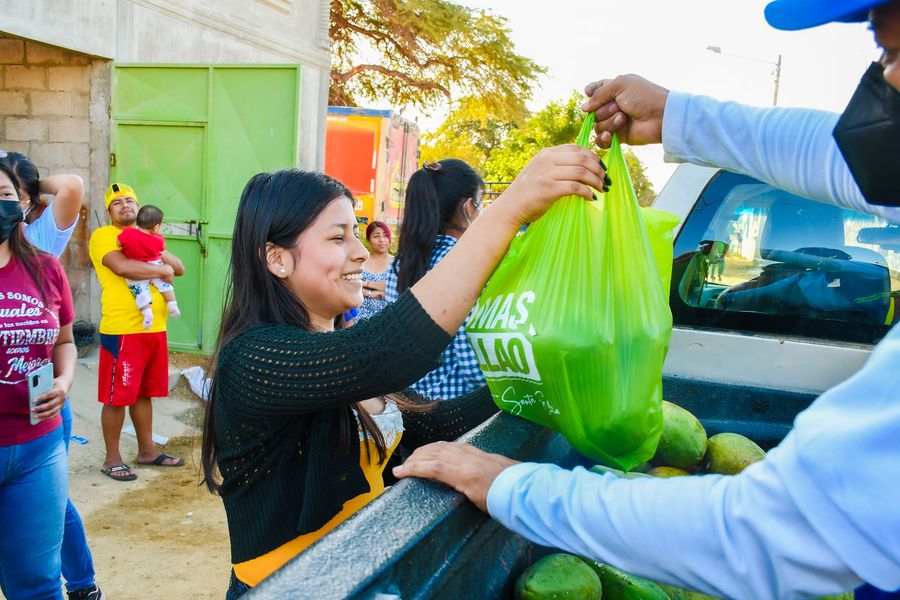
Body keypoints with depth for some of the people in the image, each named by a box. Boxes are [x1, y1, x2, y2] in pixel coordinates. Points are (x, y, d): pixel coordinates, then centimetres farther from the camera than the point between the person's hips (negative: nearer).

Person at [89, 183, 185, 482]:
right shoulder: (103, 235, -5)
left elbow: (179, 268, 12)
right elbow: (122, 267, -24)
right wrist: (162, 270, -11)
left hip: (155, 329, 7)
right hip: (122, 331, -7)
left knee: (143, 393, 16)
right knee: (116, 397, 1)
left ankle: (147, 450, 26)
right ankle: (112, 459, 12)